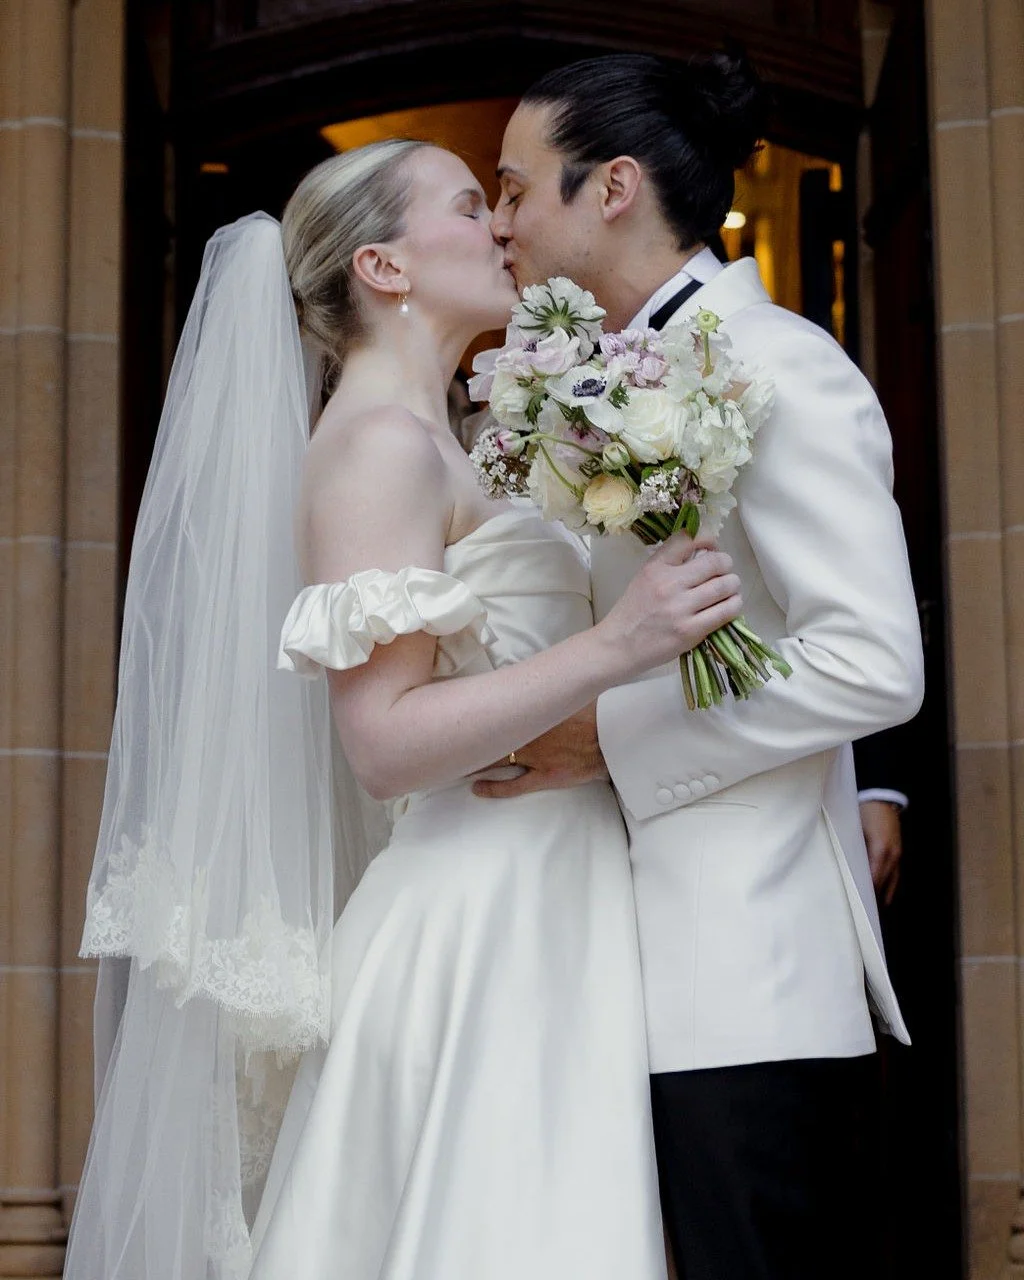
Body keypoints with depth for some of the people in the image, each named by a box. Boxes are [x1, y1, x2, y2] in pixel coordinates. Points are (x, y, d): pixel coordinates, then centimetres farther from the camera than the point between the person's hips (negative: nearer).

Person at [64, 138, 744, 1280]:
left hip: (535, 919, 9)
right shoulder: (381, 439, -10)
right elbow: (385, 743, -19)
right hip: (480, 934, -9)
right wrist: (617, 645, -25)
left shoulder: (431, 444, 19)